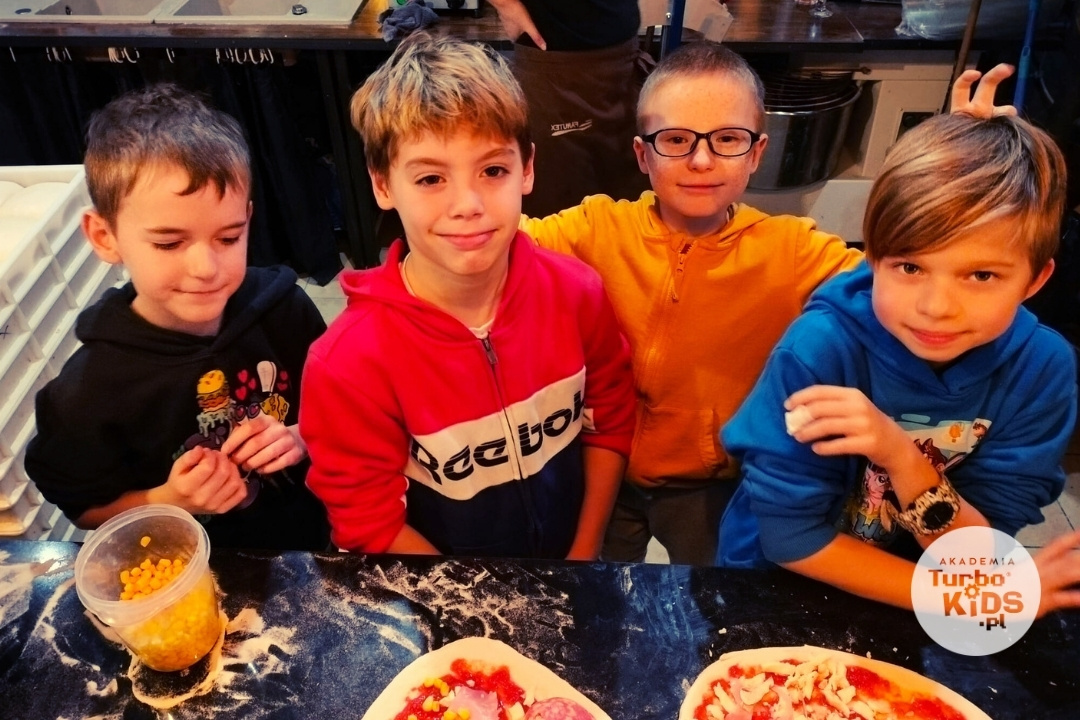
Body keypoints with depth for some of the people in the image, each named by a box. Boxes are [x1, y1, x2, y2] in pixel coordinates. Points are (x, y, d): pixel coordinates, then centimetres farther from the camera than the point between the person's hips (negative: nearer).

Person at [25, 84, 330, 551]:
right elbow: (86, 510, -1)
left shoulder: (284, 309, -10)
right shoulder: (89, 390, -15)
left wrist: (302, 439, -14)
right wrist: (168, 501, -17)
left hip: (314, 536, 2)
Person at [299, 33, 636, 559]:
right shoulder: (349, 363, -29)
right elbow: (371, 529, -19)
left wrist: (586, 552, -7)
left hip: (570, 549, 2)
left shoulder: (576, 293, -20)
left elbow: (609, 424, -7)